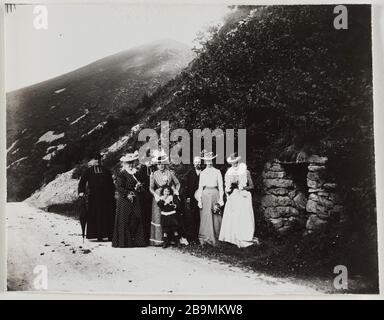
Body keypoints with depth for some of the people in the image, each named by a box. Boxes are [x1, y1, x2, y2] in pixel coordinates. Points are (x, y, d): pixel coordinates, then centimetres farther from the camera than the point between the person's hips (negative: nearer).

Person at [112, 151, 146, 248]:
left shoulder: (136, 173, 15)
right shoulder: (121, 174, -5)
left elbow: (139, 184, 24)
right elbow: (119, 187, -12)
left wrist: (139, 186, 1)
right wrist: (127, 194, -18)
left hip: (136, 201, 6)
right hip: (125, 200, -6)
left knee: (137, 219, 3)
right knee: (125, 221, -3)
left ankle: (136, 240, 8)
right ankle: (123, 241, 3)